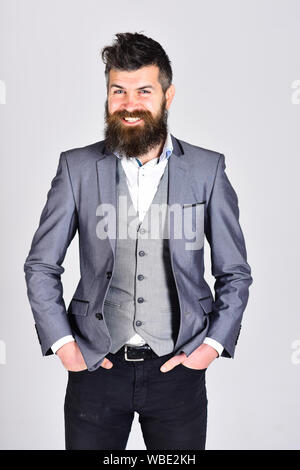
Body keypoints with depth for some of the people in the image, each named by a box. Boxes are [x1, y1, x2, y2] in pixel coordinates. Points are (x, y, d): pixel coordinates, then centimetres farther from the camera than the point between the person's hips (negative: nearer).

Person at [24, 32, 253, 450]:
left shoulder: (207, 169, -1)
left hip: (178, 369, 0)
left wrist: (213, 344, -3)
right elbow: (40, 266, 5)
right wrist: (63, 345, -2)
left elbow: (235, 272, 5)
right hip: (96, 368, 0)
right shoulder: (77, 168, 0)